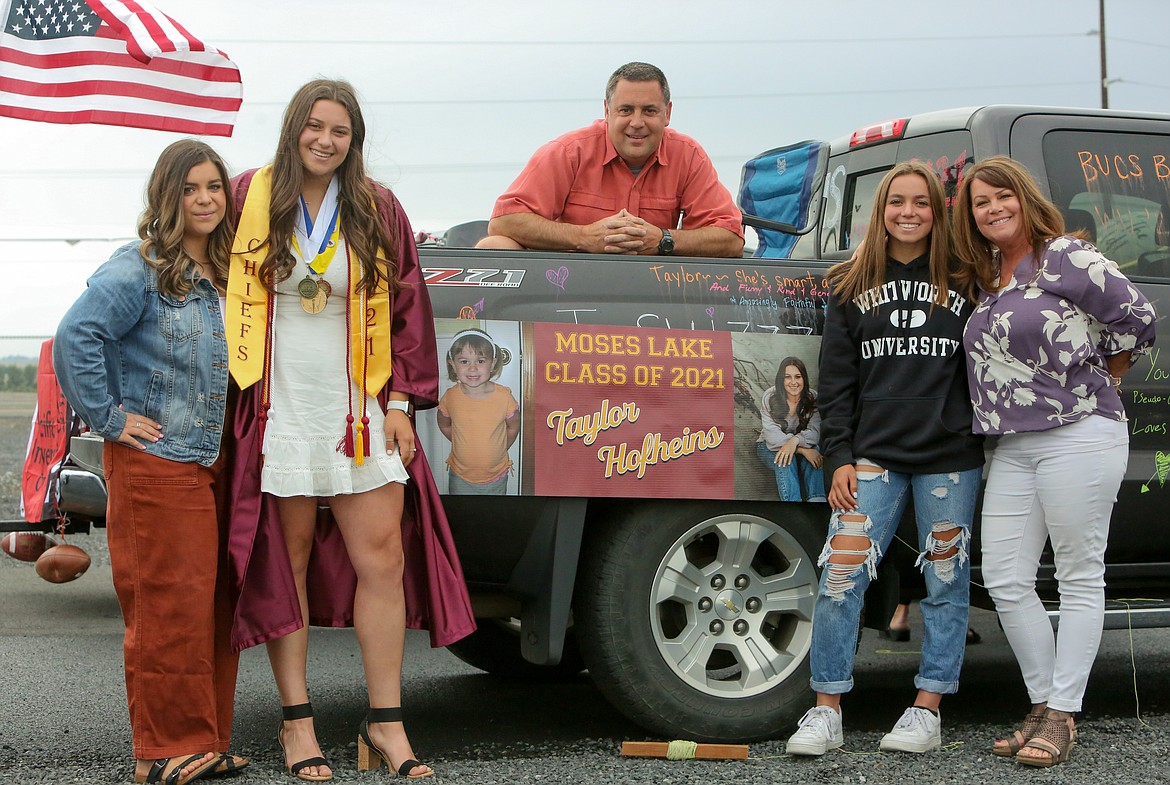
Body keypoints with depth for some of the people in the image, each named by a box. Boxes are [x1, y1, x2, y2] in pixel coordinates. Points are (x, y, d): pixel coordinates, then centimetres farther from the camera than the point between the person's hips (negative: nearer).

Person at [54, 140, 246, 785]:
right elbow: (75, 337, -20)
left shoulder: (225, 275, 13)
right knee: (170, 609, -6)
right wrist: (108, 416, -18)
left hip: (215, 464, 7)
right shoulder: (137, 270, -9)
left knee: (216, 607, 8)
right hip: (154, 463, -7)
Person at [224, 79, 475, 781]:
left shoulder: (378, 212, 7)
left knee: (383, 559, -3)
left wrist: (401, 400, 2)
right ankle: (297, 722, 11)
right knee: (286, 566, 3)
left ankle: (386, 725, 4)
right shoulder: (251, 199, 4)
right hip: (280, 411, -1)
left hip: (359, 414, 1)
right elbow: (223, 293, 11)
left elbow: (405, 309, 9)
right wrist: (240, 383, 5)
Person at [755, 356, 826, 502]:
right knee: (786, 458, -37)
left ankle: (817, 500, -45)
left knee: (814, 452, -32)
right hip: (770, 449, -2)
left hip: (803, 446, 2)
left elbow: (814, 432, -19)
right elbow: (772, 436, -24)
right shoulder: (770, 398, -15)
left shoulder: (812, 399, -8)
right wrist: (802, 449, -36)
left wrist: (795, 440, -42)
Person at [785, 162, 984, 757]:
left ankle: (927, 710, 12)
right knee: (839, 577, -8)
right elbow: (835, 379, 8)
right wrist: (838, 457, 0)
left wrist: (988, 442, 1)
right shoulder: (852, 286, 10)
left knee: (946, 583, 3)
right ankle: (826, 713, -2)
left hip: (950, 457, 0)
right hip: (874, 455, 1)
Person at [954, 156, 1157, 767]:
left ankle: (1064, 716, 4)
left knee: (1080, 578, 0)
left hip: (1079, 437, -8)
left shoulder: (1064, 257, -6)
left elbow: (1136, 318, -6)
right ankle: (1044, 707, 14)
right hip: (1013, 448, 8)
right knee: (1005, 580, 3)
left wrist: (1096, 388, 3)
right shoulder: (985, 278, 15)